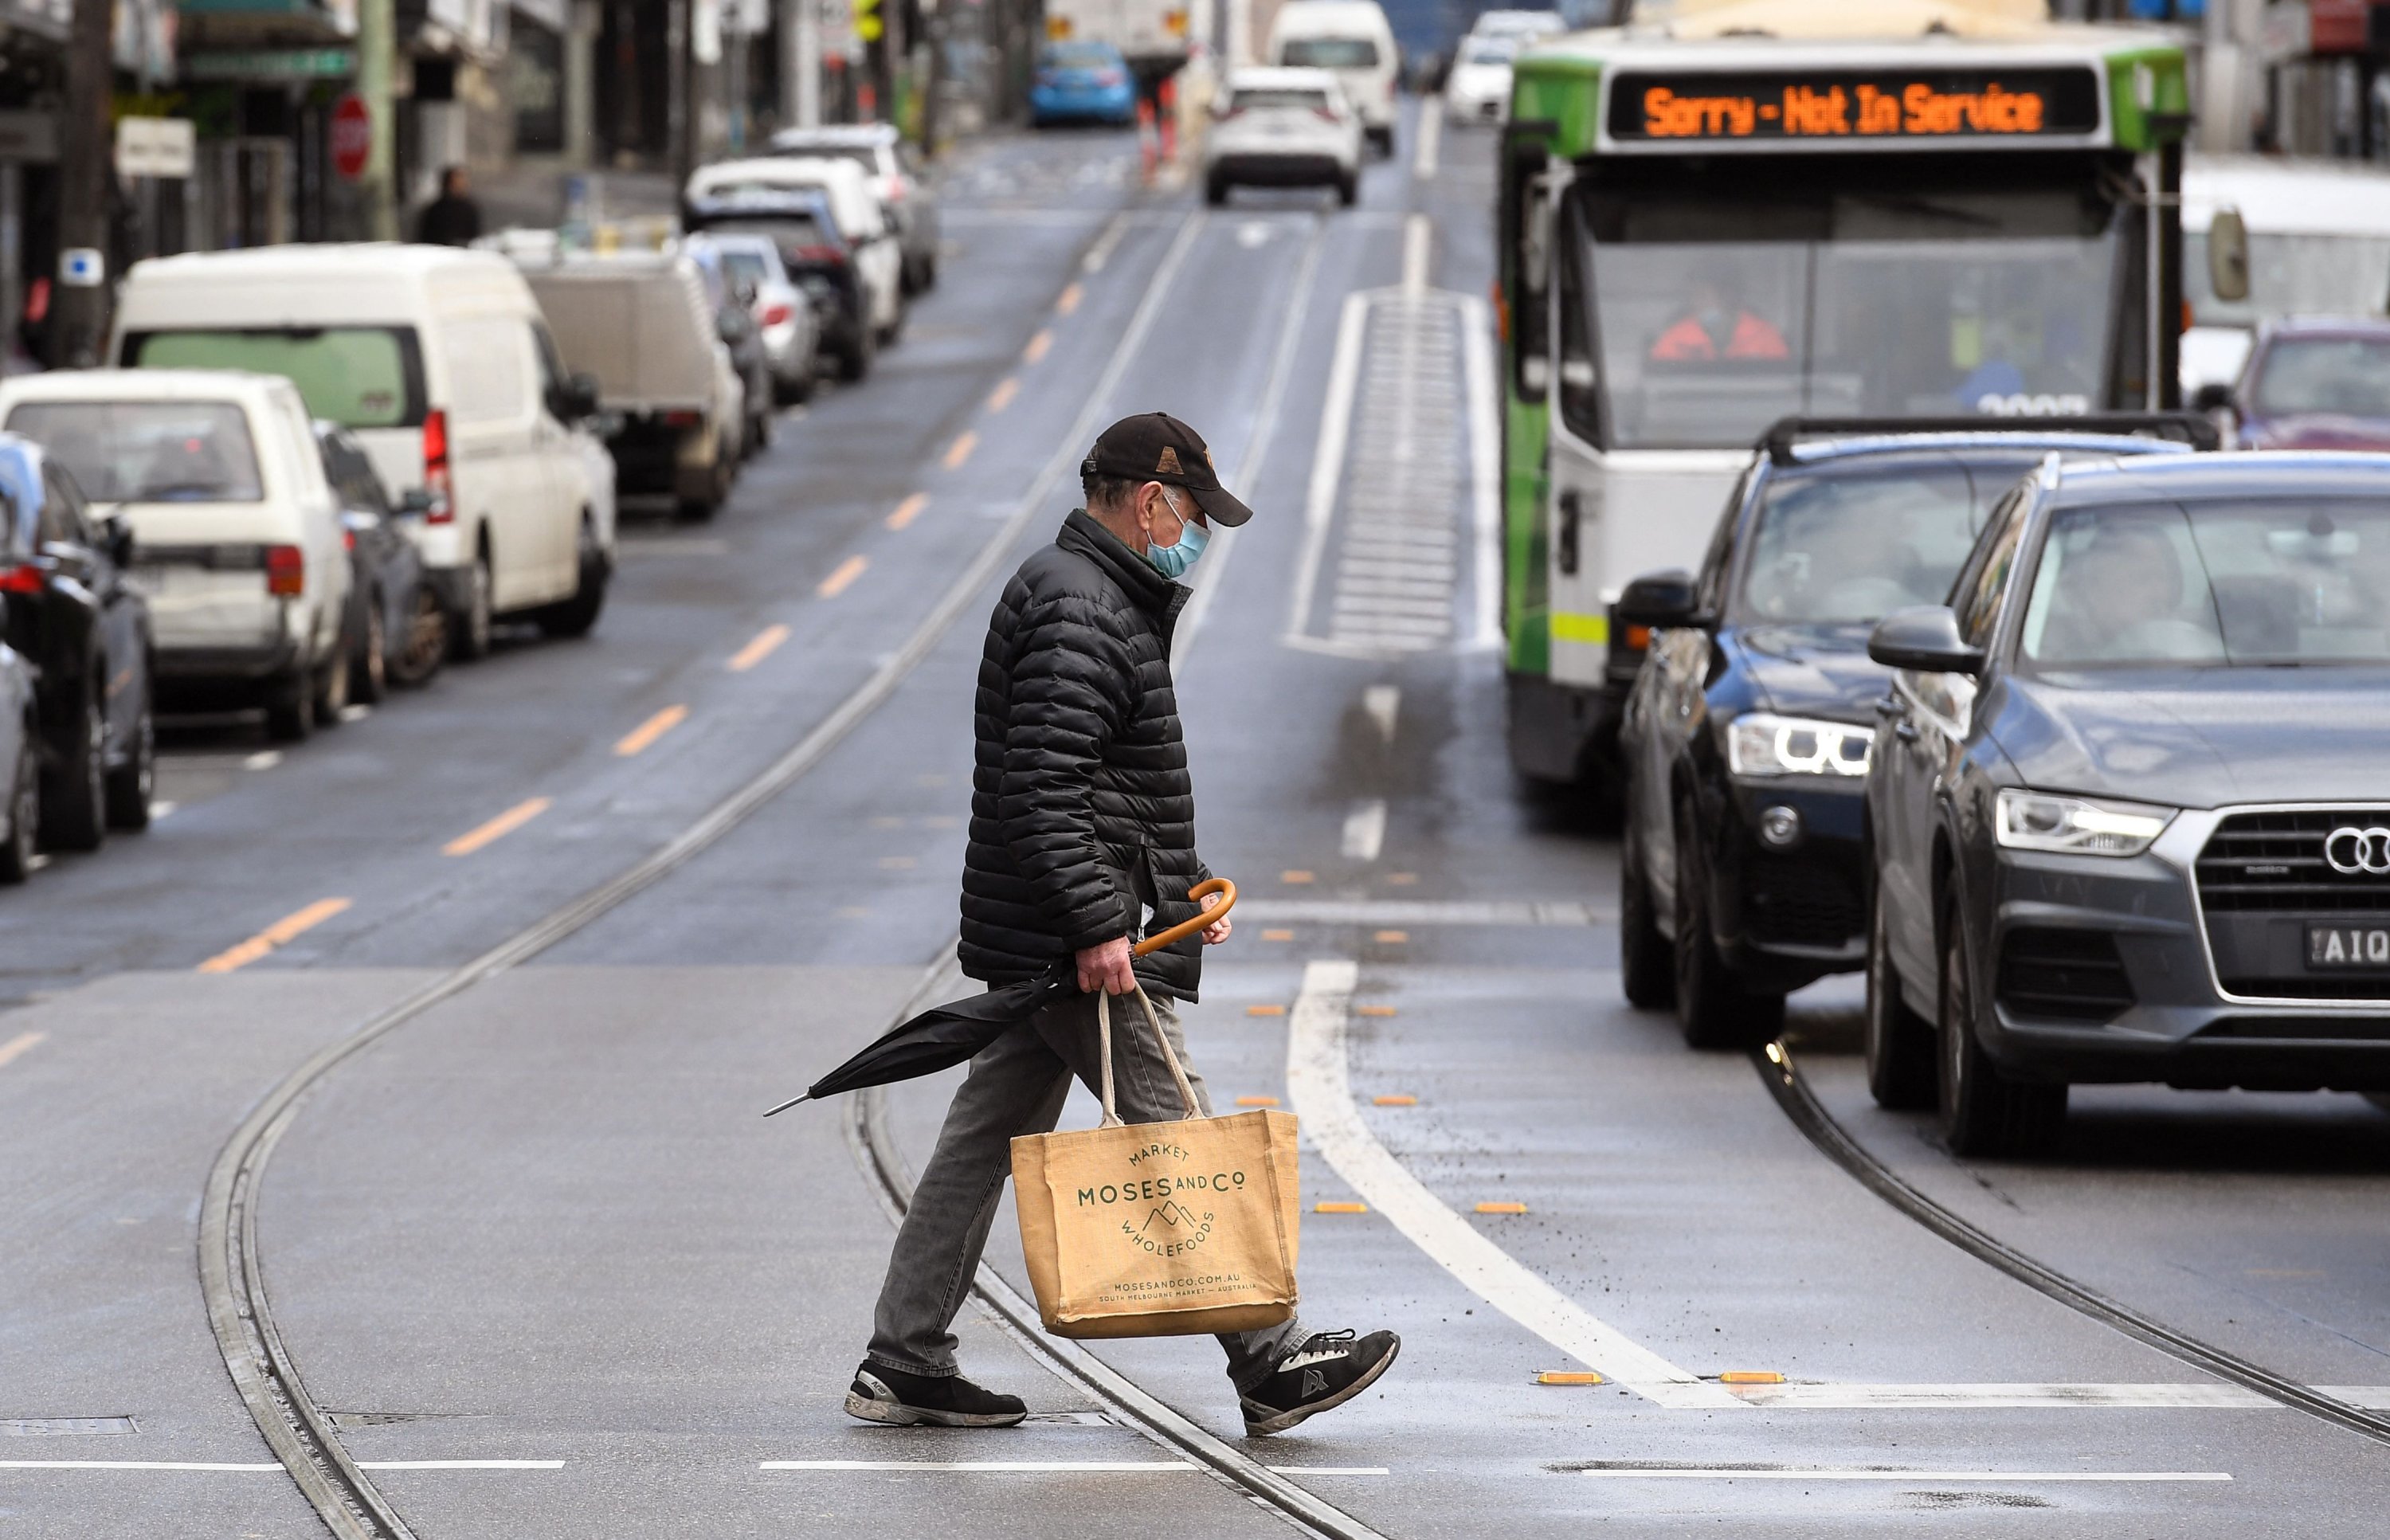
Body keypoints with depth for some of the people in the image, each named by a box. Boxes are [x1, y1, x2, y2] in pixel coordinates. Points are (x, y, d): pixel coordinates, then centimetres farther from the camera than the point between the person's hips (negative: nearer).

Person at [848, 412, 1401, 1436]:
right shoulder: (1079, 613, -16)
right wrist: (1098, 926, -27)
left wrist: (1181, 884, 23)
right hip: (1074, 947, -11)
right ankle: (1272, 1367, -4)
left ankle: (901, 1366, 13)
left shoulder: (1105, 600, 20)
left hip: (1033, 950, 11)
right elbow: (1044, 788, -25)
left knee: (984, 1143, 11)